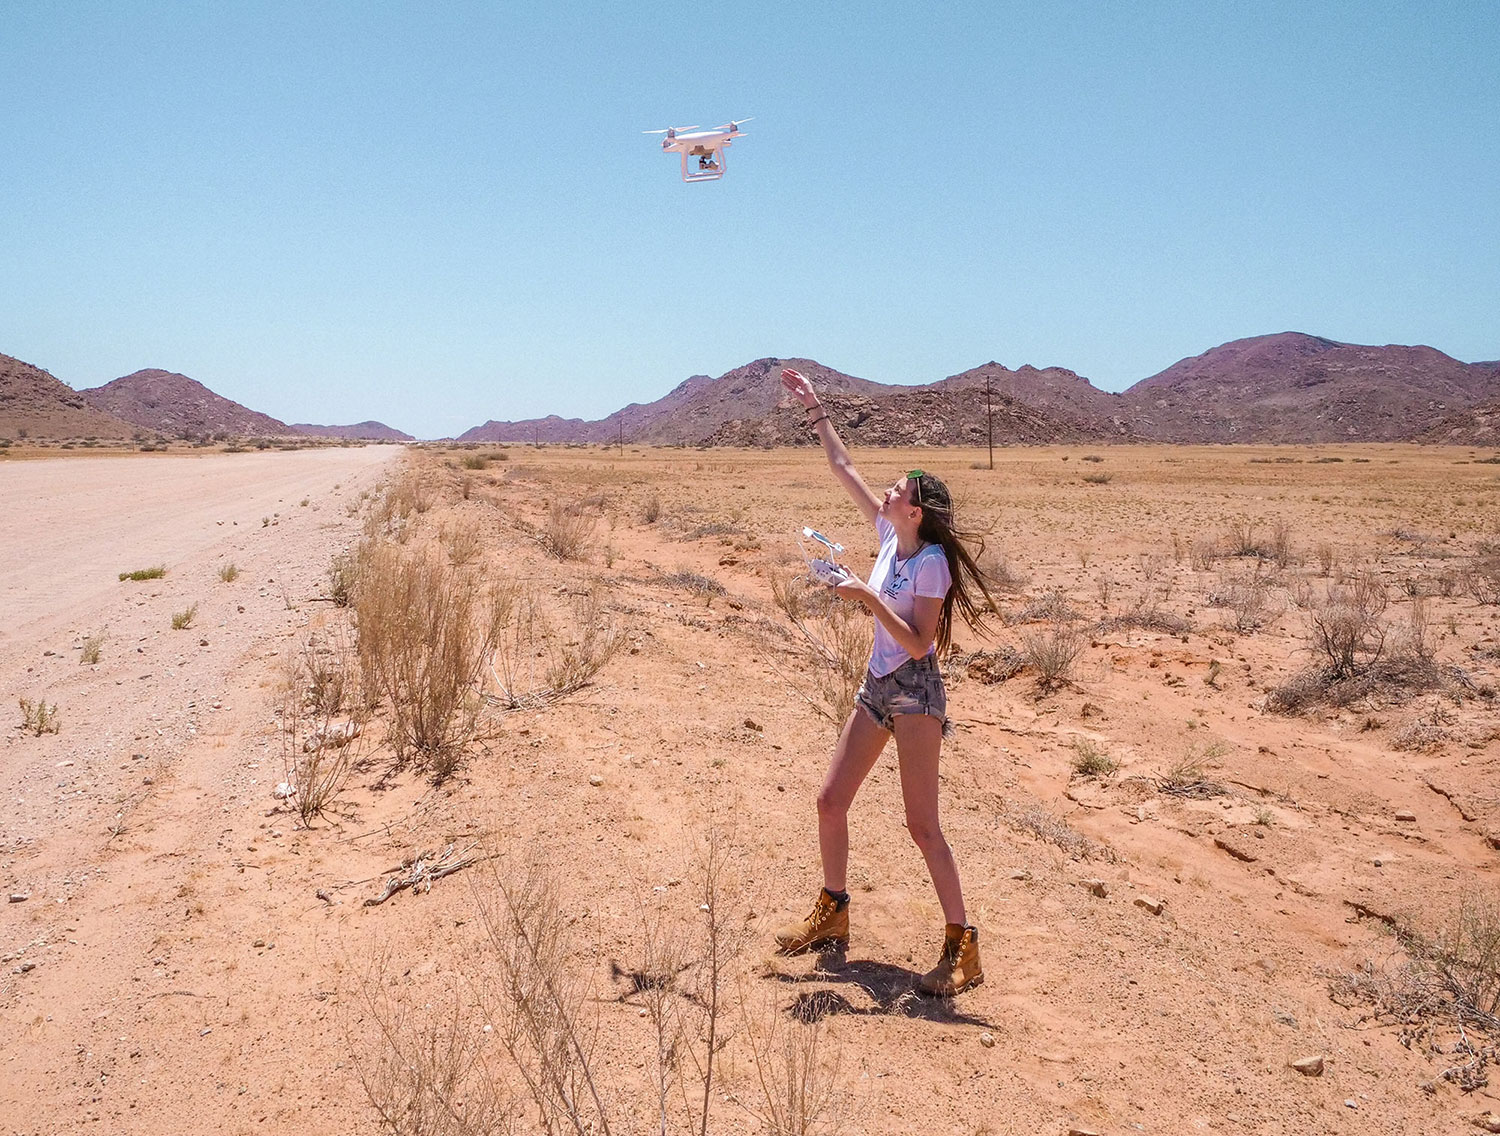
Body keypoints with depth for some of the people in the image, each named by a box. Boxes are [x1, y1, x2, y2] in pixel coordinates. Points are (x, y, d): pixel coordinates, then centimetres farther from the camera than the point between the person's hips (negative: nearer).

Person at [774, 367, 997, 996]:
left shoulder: (930, 564, -16)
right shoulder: (891, 536, 5)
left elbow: (918, 643, -21)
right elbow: (843, 467, 10)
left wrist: (868, 597, -24)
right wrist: (814, 408, 12)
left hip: (914, 693, -8)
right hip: (876, 688, 8)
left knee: (922, 824, -8)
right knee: (830, 800, 11)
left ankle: (962, 945, 2)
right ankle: (832, 912, 28)